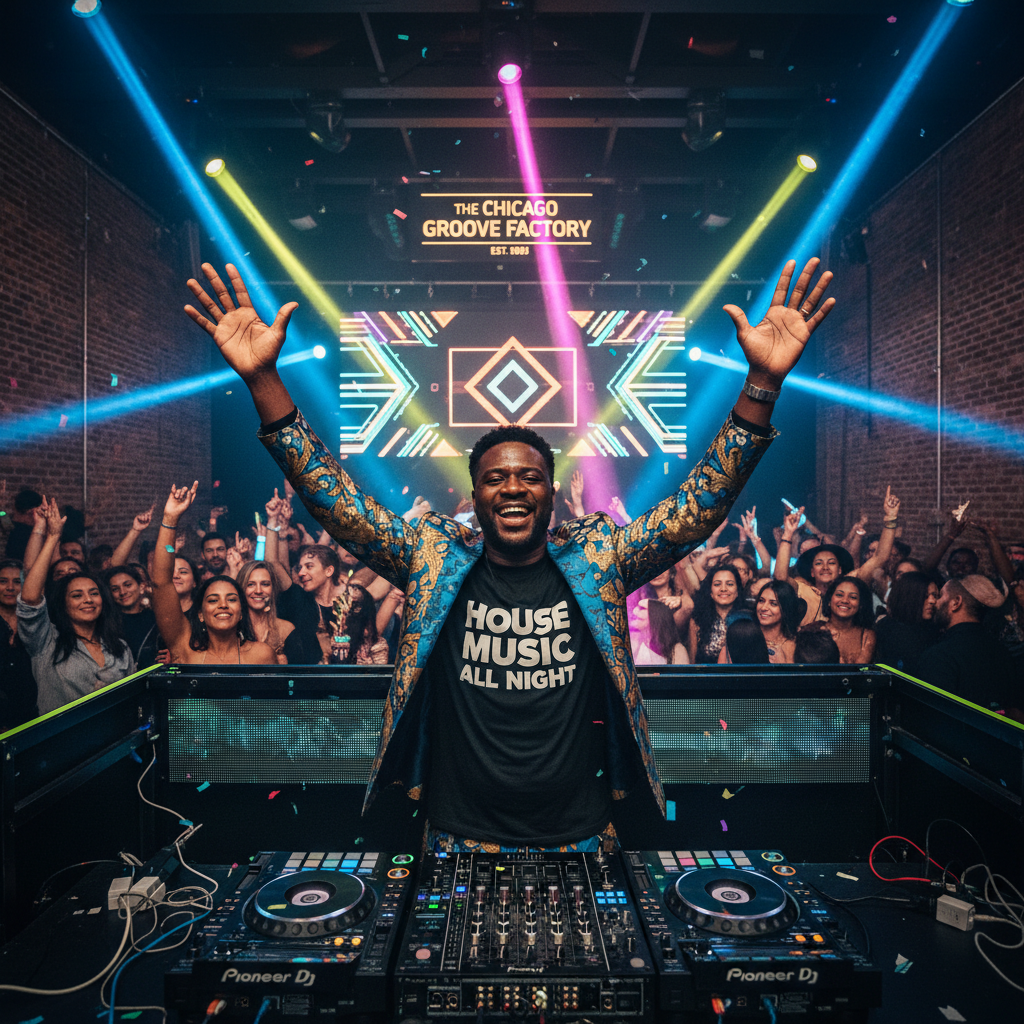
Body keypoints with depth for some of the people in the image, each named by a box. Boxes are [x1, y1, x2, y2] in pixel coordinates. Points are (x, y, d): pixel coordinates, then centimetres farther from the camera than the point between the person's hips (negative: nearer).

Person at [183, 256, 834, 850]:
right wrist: (263, 380, -18)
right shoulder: (434, 558, -5)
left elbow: (701, 505, -11)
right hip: (459, 842, 0)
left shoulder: (598, 560, -5)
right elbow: (335, 501, -9)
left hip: (582, 841, 1)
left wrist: (763, 383, -22)